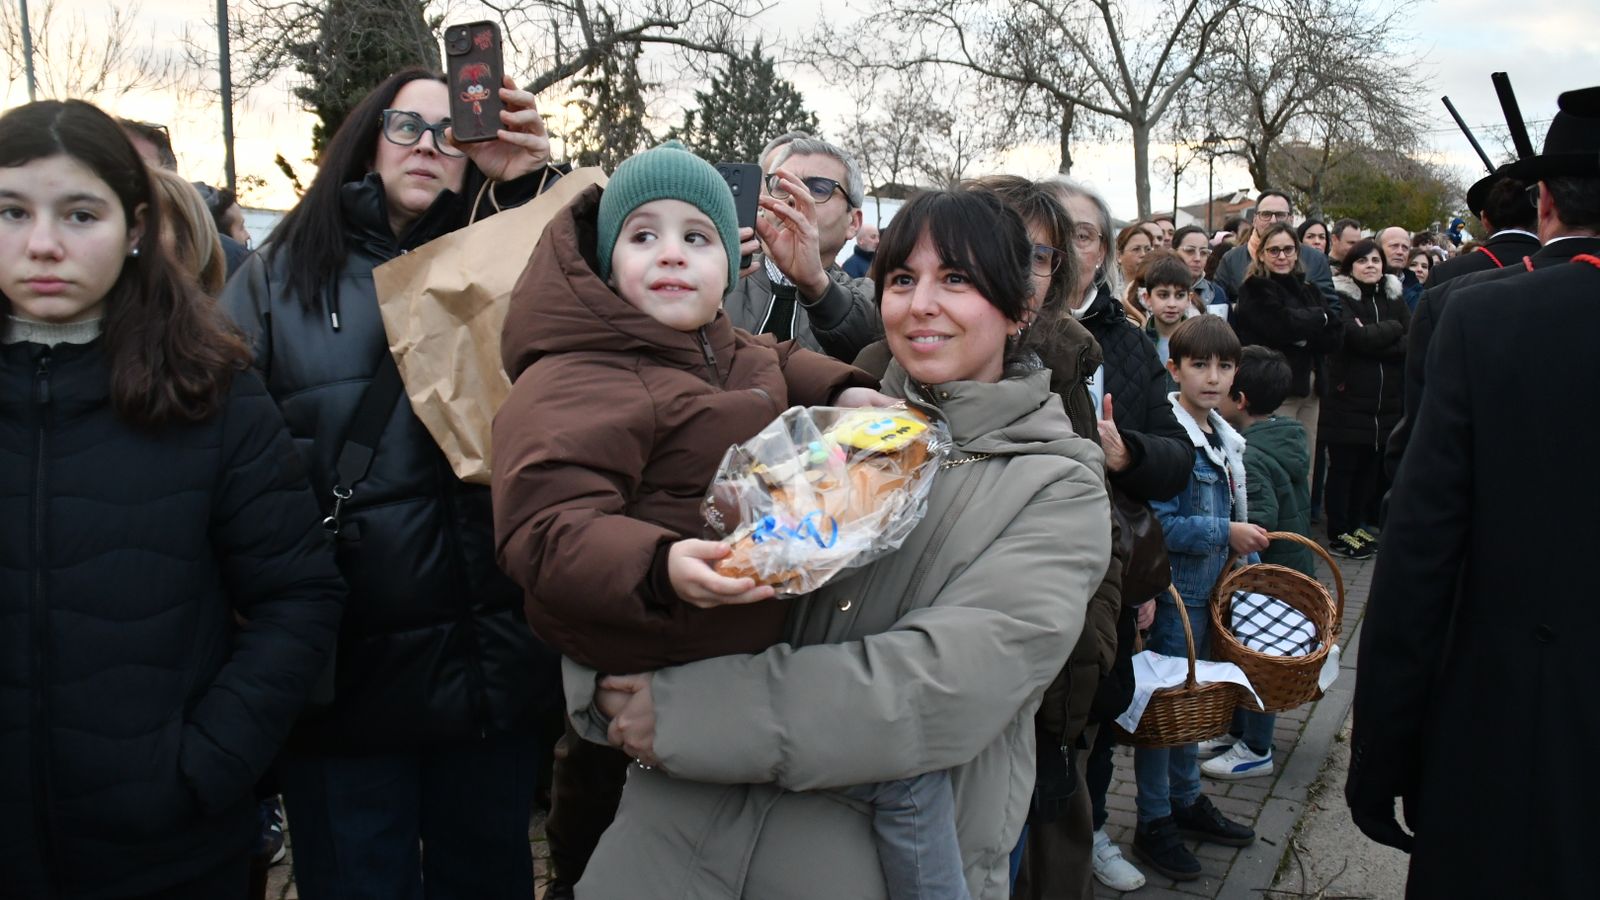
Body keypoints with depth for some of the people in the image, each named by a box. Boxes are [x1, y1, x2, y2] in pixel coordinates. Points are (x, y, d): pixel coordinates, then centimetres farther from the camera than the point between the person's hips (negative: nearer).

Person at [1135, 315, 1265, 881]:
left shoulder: (1224, 437, 9)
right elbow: (1159, 524, -24)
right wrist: (1226, 533, -20)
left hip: (1211, 590, 8)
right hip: (1174, 593, -8)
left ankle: (1186, 802, 35)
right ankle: (1154, 823, 16)